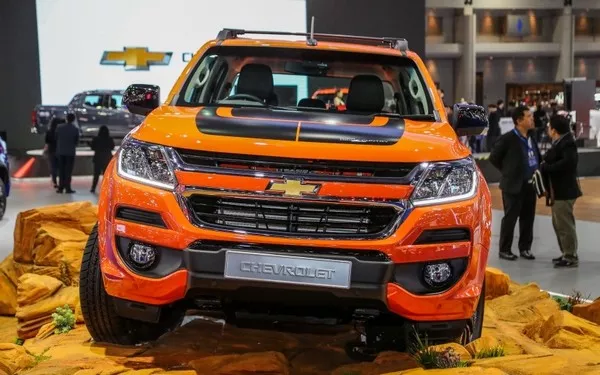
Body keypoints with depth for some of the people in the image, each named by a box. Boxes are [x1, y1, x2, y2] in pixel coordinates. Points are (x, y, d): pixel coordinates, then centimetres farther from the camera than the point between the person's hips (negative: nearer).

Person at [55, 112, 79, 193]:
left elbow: (56, 139, 5)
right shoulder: (75, 129, -8)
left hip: (60, 152, 2)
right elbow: (77, 141, 1)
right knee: (68, 171, 2)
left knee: (61, 170, 9)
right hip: (71, 152, -2)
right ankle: (67, 188, 0)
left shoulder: (59, 128, -3)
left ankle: (61, 187, 9)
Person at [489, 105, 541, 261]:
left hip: (530, 185, 6)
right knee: (510, 218, 2)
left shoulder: (531, 137, 8)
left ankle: (525, 248, 22)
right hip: (513, 185, -6)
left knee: (528, 218, 11)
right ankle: (504, 249, 11)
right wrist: (508, 172, 0)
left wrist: (537, 171, 6)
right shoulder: (507, 139, -12)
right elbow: (494, 158, -6)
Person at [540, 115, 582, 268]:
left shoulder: (567, 143, -16)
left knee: (565, 224, -4)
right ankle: (566, 254, 27)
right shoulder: (559, 142, 13)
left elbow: (568, 162, -29)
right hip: (558, 190, 11)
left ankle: (571, 257, 3)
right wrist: (545, 167, -4)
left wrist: (546, 167, -22)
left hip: (564, 191, -11)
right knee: (558, 223, 17)